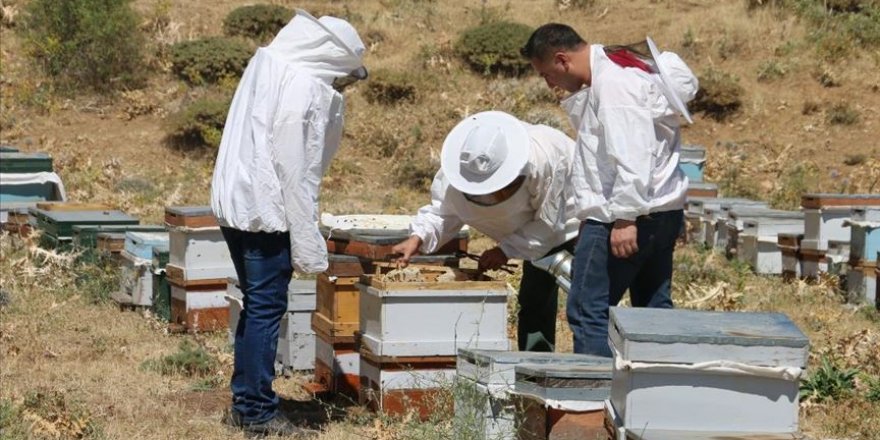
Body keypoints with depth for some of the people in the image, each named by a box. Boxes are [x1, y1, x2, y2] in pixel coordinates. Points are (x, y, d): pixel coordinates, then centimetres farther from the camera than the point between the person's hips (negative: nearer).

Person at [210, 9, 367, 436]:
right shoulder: (304, 88, -17)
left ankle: (245, 401, 22)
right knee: (267, 308, -3)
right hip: (266, 210, -9)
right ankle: (258, 411, 2)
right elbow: (295, 171, -18)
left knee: (256, 304, 17)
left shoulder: (268, 65, 11)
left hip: (236, 204, 9)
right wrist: (308, 245, -15)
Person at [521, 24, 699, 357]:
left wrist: (625, 218, -26)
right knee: (654, 309, 13)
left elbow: (631, 157, -25)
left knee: (588, 310, -7)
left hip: (622, 217, -11)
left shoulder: (614, 83, -17)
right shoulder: (618, 72, 16)